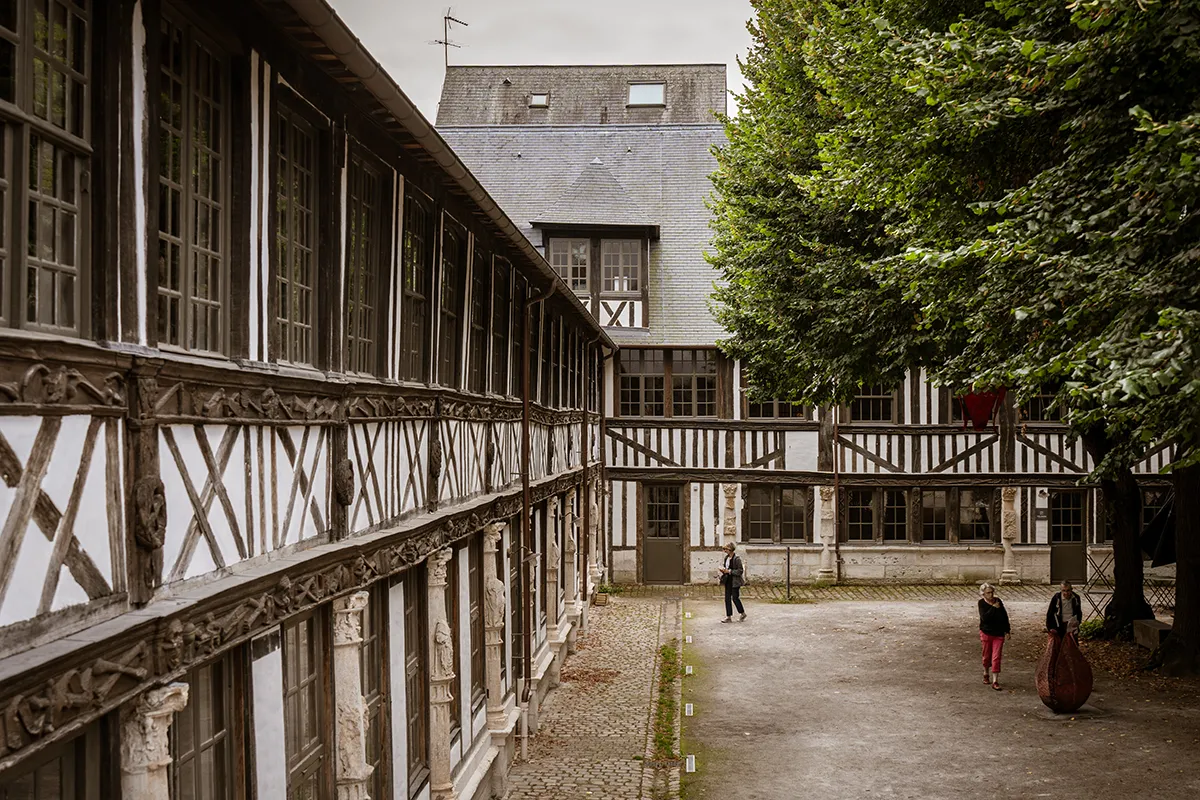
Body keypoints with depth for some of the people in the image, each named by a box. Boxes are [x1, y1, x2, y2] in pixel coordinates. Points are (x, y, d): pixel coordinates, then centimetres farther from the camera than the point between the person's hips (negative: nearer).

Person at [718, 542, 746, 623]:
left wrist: (729, 571, -21)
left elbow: (740, 571, -17)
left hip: (735, 582, -8)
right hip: (728, 580, 8)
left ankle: (743, 614, 22)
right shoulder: (726, 557, 8)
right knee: (727, 598, 7)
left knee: (735, 598, 0)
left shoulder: (736, 559, -17)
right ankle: (729, 617, 13)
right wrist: (723, 570, -1)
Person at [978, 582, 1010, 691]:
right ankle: (986, 674, 38)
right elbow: (984, 617, -22)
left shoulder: (998, 601, -1)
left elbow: (1005, 616, 7)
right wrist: (993, 608, -22)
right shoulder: (982, 603, -8)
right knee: (987, 656, 12)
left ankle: (995, 681, -3)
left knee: (996, 658, -4)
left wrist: (1007, 630, 8)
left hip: (999, 634, 1)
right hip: (986, 633, -1)